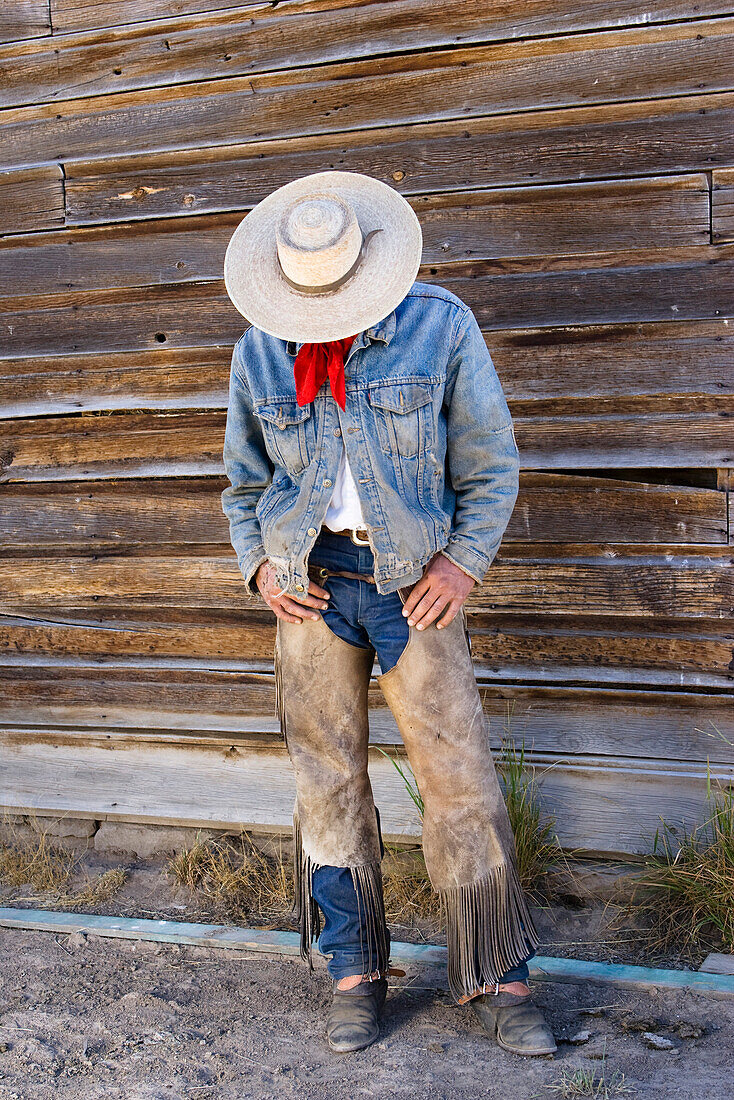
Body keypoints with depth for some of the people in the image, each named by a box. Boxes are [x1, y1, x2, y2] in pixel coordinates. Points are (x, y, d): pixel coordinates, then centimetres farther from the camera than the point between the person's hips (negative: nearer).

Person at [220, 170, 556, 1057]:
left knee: (459, 775, -2)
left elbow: (491, 460, 1)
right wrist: (258, 564, 1)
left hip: (414, 579, -2)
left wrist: (465, 561, -8)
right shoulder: (258, 353, 4)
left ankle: (494, 979, 11)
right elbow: (244, 481, 15)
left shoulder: (439, 326, -5)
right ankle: (354, 969, 20)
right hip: (310, 580, 2)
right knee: (327, 774, 6)